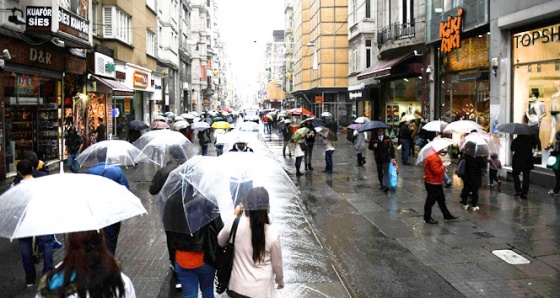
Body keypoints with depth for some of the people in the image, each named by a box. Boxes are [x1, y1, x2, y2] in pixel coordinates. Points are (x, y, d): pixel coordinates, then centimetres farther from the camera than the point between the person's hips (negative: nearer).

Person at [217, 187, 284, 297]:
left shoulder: (236, 224, -16)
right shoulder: (272, 232, -19)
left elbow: (220, 242, 7)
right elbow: (277, 264, -5)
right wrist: (280, 280, 16)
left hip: (237, 287, 2)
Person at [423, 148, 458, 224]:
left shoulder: (435, 155, 9)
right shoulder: (433, 157, -26)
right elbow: (436, 170, -29)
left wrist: (442, 165, 6)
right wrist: (443, 166, -15)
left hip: (437, 182, 11)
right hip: (432, 183, -11)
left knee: (441, 199, 20)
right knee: (431, 200, 2)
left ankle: (447, 215, 32)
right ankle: (427, 218, 14)